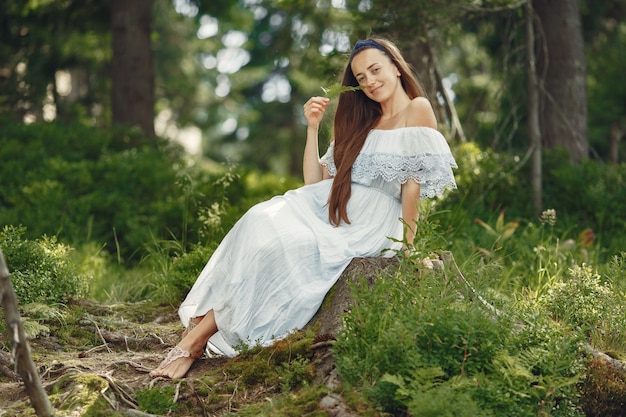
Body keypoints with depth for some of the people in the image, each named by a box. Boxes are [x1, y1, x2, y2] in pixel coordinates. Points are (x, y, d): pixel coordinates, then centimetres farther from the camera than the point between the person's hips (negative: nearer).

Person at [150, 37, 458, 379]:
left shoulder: (417, 110, 0)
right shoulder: (360, 123, 22)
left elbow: (413, 183, -7)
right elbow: (314, 181, 15)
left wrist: (406, 248, -11)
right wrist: (312, 128, 6)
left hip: (371, 224, -6)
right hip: (328, 207, 6)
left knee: (277, 247, -27)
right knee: (262, 221, -25)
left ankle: (198, 339, -20)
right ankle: (197, 326, -30)